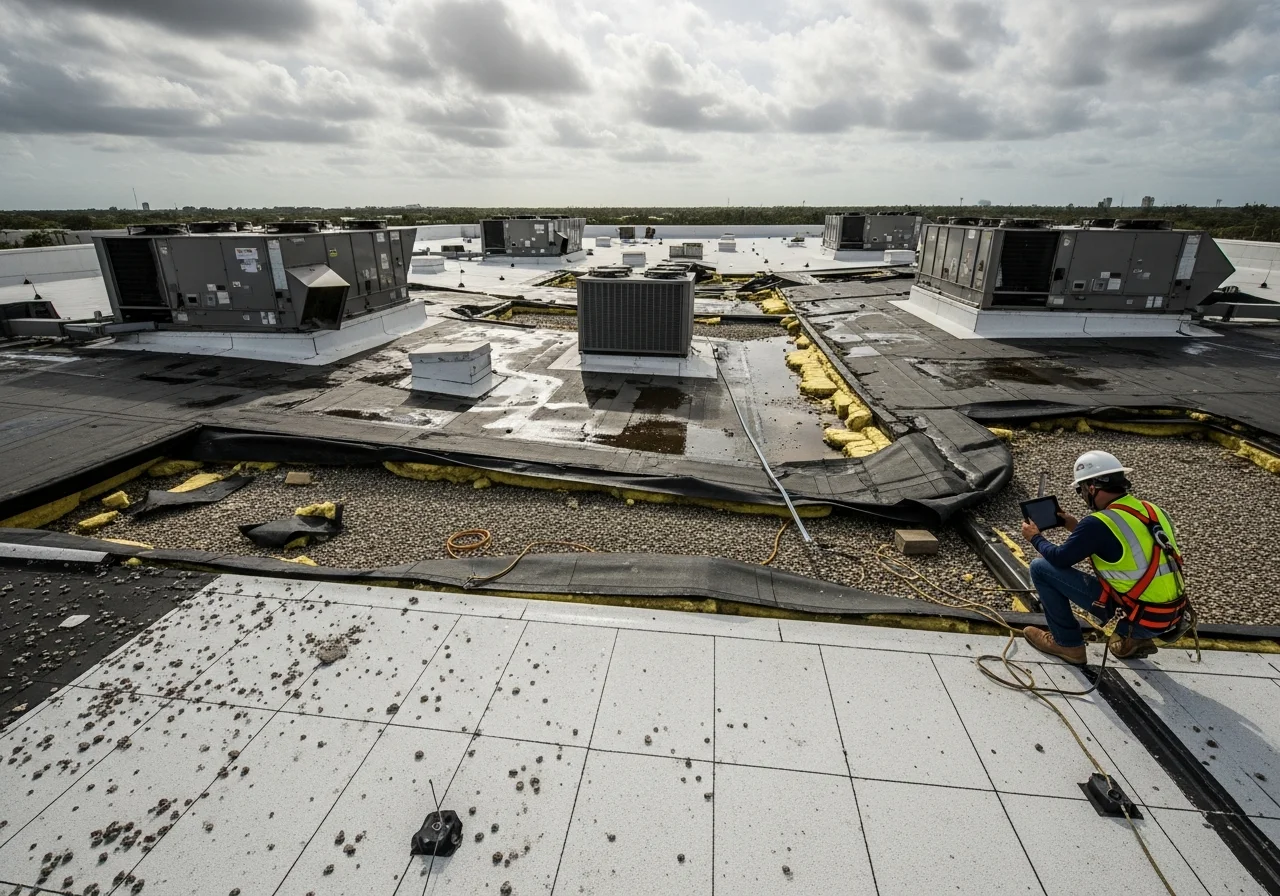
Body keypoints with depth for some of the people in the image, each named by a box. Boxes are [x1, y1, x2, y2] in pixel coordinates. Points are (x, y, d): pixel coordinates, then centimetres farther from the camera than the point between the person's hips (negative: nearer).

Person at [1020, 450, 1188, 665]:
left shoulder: (1098, 523, -19)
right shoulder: (1151, 511, 4)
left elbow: (1060, 559, -7)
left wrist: (1035, 537, 11)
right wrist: (1078, 529, 22)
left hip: (1141, 620, -8)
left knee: (1041, 567, -5)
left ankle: (1068, 643, 10)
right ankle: (1132, 640, 24)